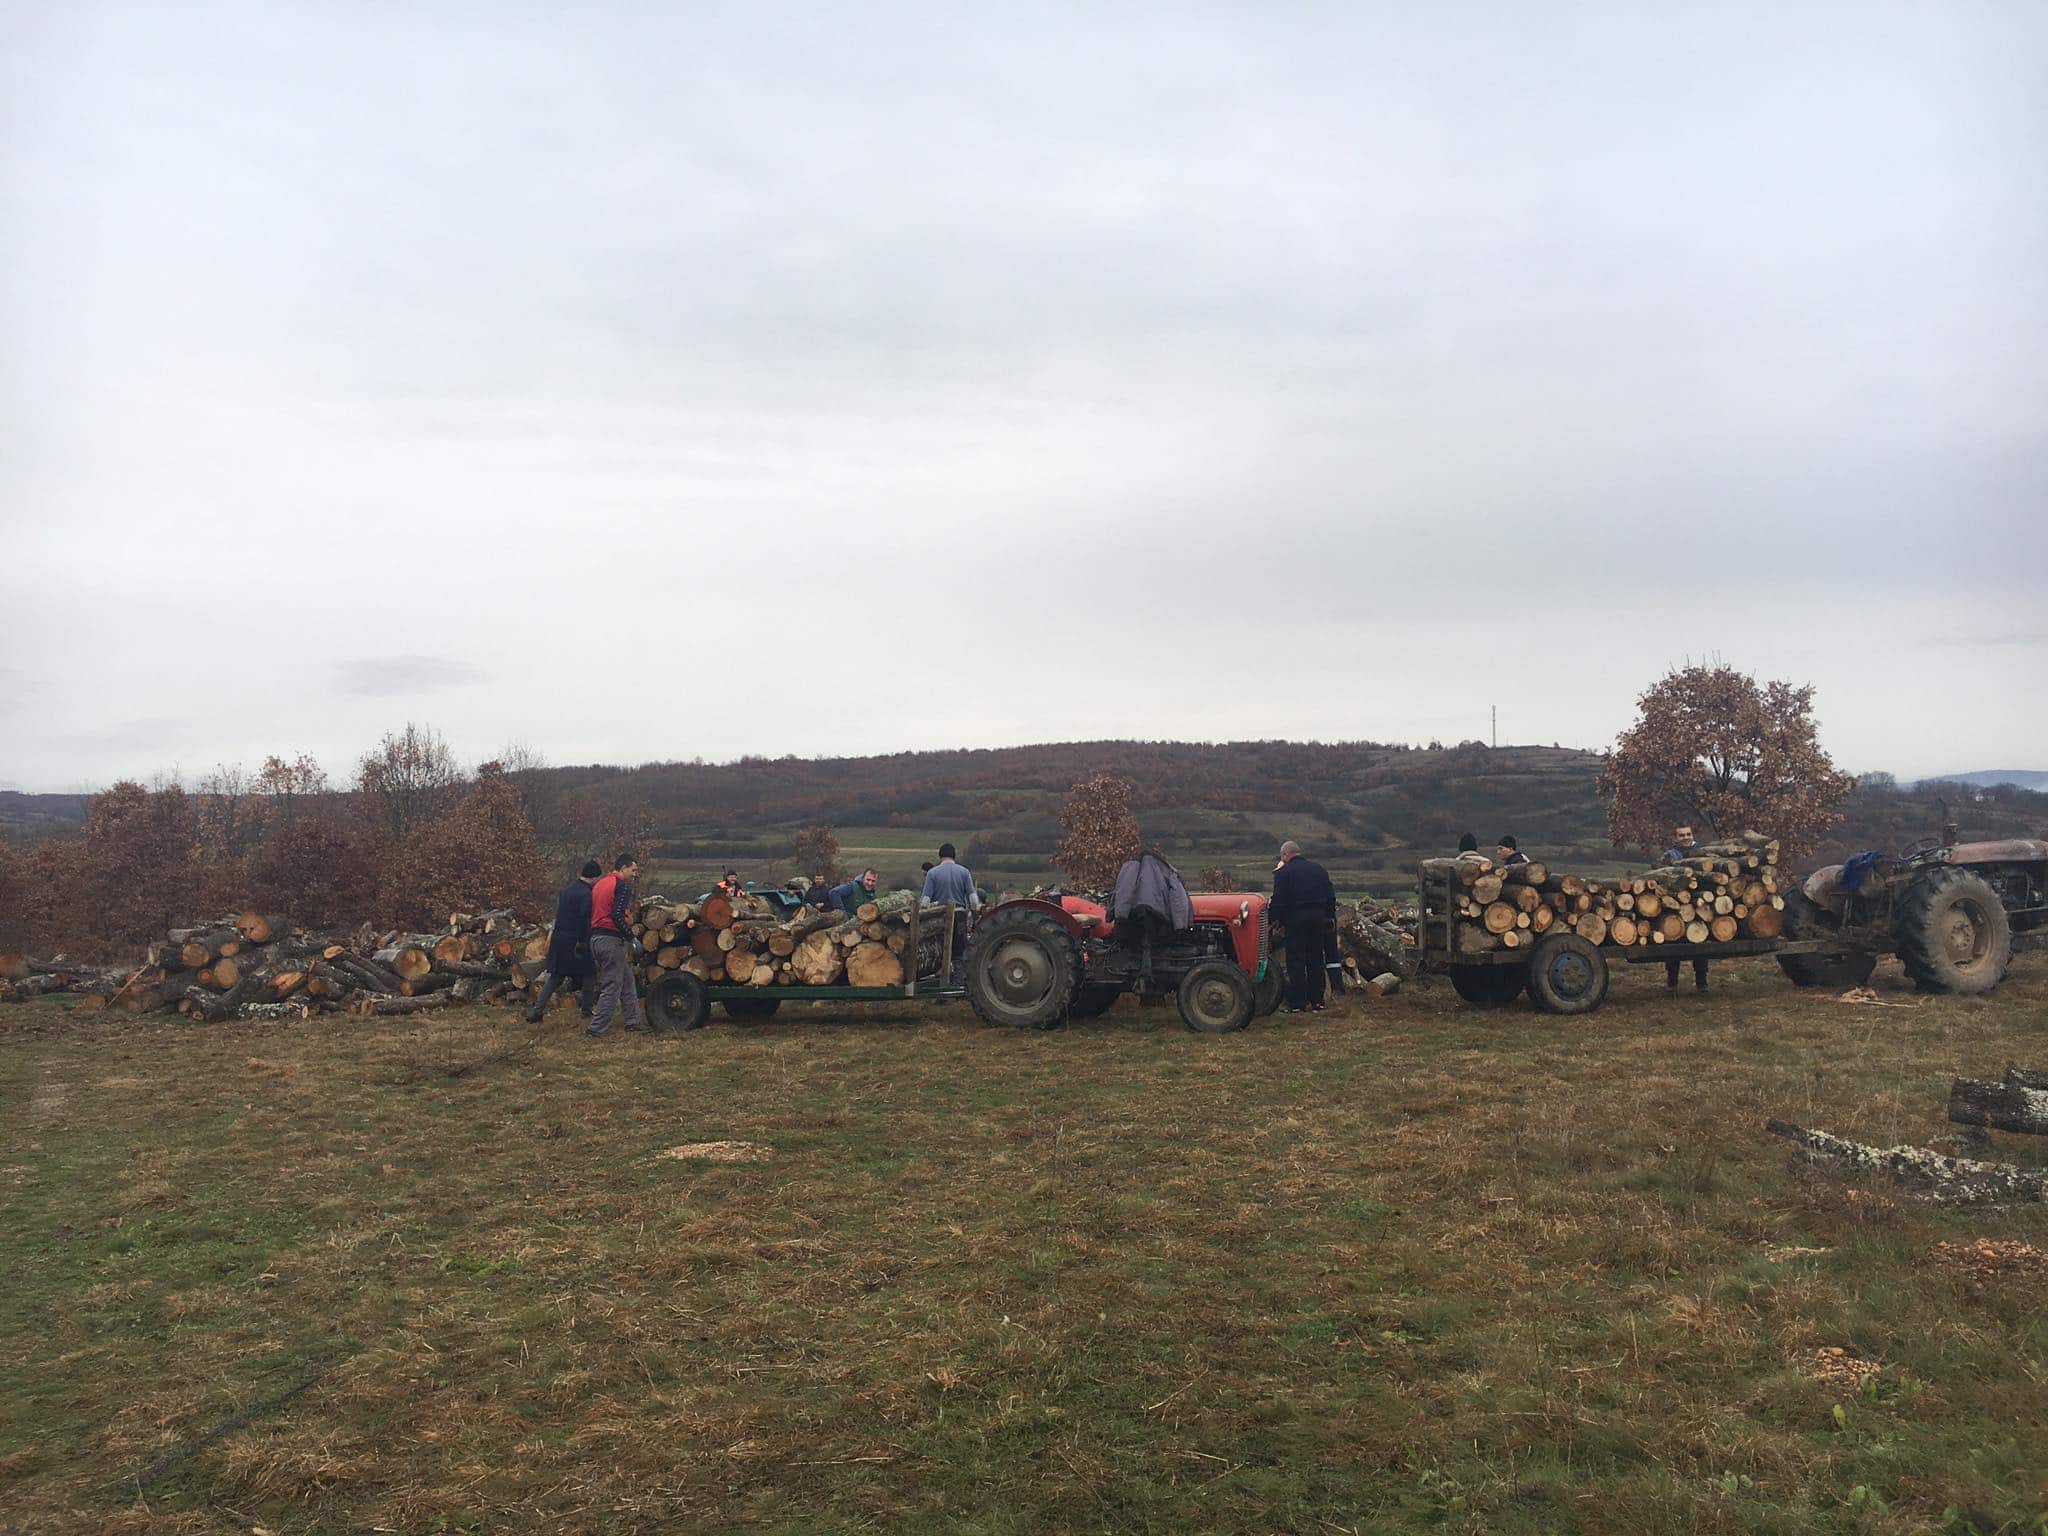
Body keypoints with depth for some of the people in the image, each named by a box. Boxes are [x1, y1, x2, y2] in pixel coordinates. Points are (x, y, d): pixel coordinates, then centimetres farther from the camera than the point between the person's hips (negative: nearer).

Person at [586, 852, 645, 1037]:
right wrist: (631, 938, -14)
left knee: (627, 980, 18)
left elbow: (591, 913, 17)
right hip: (612, 939, -9)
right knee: (612, 986, -3)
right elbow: (618, 916, -22)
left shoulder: (599, 884, 17)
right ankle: (596, 1028, -4)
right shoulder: (622, 886, -11)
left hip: (595, 937, 9)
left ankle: (633, 1020, 21)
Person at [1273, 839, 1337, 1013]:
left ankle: (1297, 1003, -5)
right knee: (1316, 961, 11)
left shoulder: (1283, 872, -5)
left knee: (1296, 961, -3)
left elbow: (1278, 901, -10)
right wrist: (1330, 916, 20)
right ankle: (1316, 1001, 14)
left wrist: (1275, 920, -3)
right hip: (1319, 918, 5)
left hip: (1295, 919, -5)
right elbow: (1331, 896, 15)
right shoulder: (1318, 869, 13)